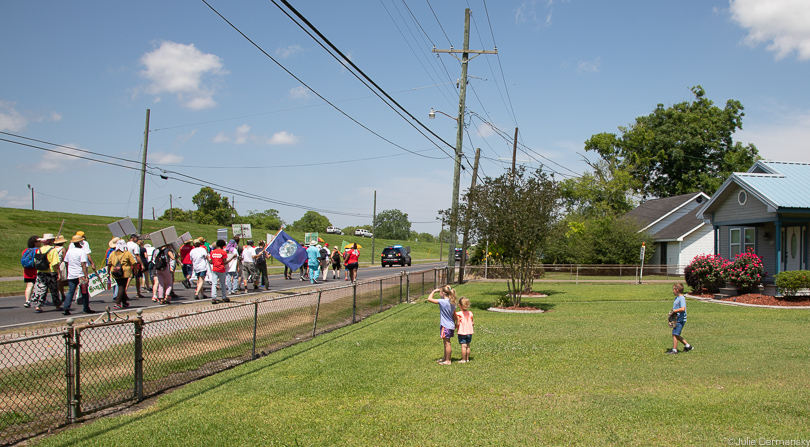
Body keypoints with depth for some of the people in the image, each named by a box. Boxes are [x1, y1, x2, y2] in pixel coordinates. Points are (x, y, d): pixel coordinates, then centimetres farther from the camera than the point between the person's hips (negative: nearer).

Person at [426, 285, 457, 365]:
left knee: (447, 343, 1)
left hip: (445, 326, -9)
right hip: (451, 326, 9)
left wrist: (434, 291, -7)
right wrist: (454, 324, 23)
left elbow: (429, 299, -20)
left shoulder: (443, 301, -20)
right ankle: (445, 358, 33)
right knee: (446, 343, 20)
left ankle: (447, 361, 9)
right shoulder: (452, 303, 6)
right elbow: (454, 316, 13)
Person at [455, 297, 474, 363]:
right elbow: (472, 323, 6)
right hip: (469, 332, 5)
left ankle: (463, 360, 0)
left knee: (463, 346, -3)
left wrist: (454, 327, 1)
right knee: (467, 346, 13)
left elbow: (457, 323, -16)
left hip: (462, 332, -5)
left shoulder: (458, 314, -14)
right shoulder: (470, 313, 2)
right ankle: (467, 359, 19)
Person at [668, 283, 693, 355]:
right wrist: (672, 312, 7)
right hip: (676, 319, 10)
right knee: (676, 335, 14)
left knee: (675, 334, -7)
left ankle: (674, 350, 0)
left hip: (680, 320, -10)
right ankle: (687, 345, 25)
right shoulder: (677, 298, 14)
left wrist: (674, 311, -21)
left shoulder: (681, 298, -17)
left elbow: (683, 309, -28)